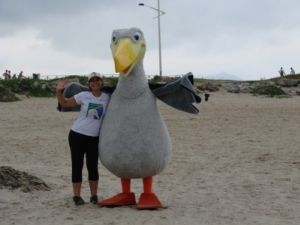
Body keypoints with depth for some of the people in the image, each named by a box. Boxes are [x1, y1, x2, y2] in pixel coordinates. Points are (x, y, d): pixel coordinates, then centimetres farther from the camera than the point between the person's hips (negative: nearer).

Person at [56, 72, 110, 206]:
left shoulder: (106, 98, 0)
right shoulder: (84, 96, -6)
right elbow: (65, 103, -1)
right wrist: (59, 91, -16)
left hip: (94, 138, 1)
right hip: (77, 134, -1)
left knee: (92, 166, 5)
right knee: (77, 165, 1)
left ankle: (94, 196, 15)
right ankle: (76, 196, 8)